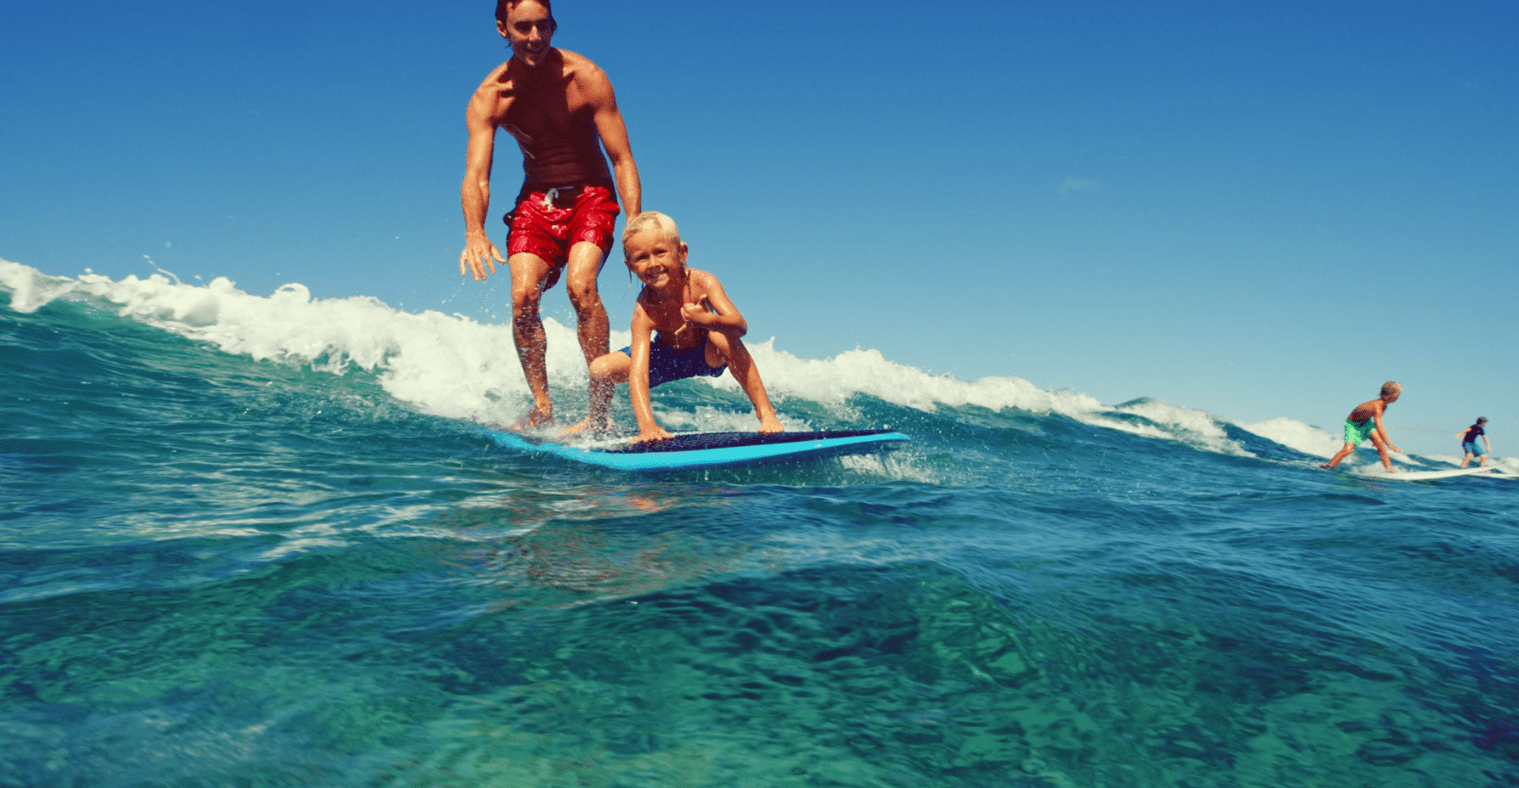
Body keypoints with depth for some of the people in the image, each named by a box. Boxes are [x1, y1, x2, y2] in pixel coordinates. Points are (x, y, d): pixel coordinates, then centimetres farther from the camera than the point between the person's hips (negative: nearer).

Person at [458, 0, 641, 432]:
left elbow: (622, 160, -13)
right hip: (536, 199, 3)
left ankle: (601, 409, -21)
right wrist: (474, 232, -40)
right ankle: (541, 406, -4)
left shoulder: (586, 79, -14)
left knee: (580, 284, -27)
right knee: (523, 294, -18)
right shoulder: (488, 98, -9)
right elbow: (476, 176, -19)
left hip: (591, 195, -2)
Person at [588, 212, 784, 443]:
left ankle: (765, 411, -25)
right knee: (600, 369, -17)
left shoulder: (701, 282, -31)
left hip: (709, 356, -1)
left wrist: (708, 320, -64)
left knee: (721, 336, -39)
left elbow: (740, 325, -41)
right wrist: (647, 425, -55)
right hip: (667, 358, 1)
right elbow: (637, 373, -40)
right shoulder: (644, 311, -32)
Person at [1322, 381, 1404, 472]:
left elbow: (1377, 422, 12)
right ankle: (1329, 465, -7)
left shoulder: (1383, 405, -6)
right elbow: (1380, 428, -38)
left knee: (1379, 443, -12)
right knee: (1348, 449, -21)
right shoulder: (1377, 407, -35)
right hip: (1352, 424, -7)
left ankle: (1388, 468, -5)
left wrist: (1375, 439, 21)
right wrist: (1390, 445, -38)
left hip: (1366, 422, 8)